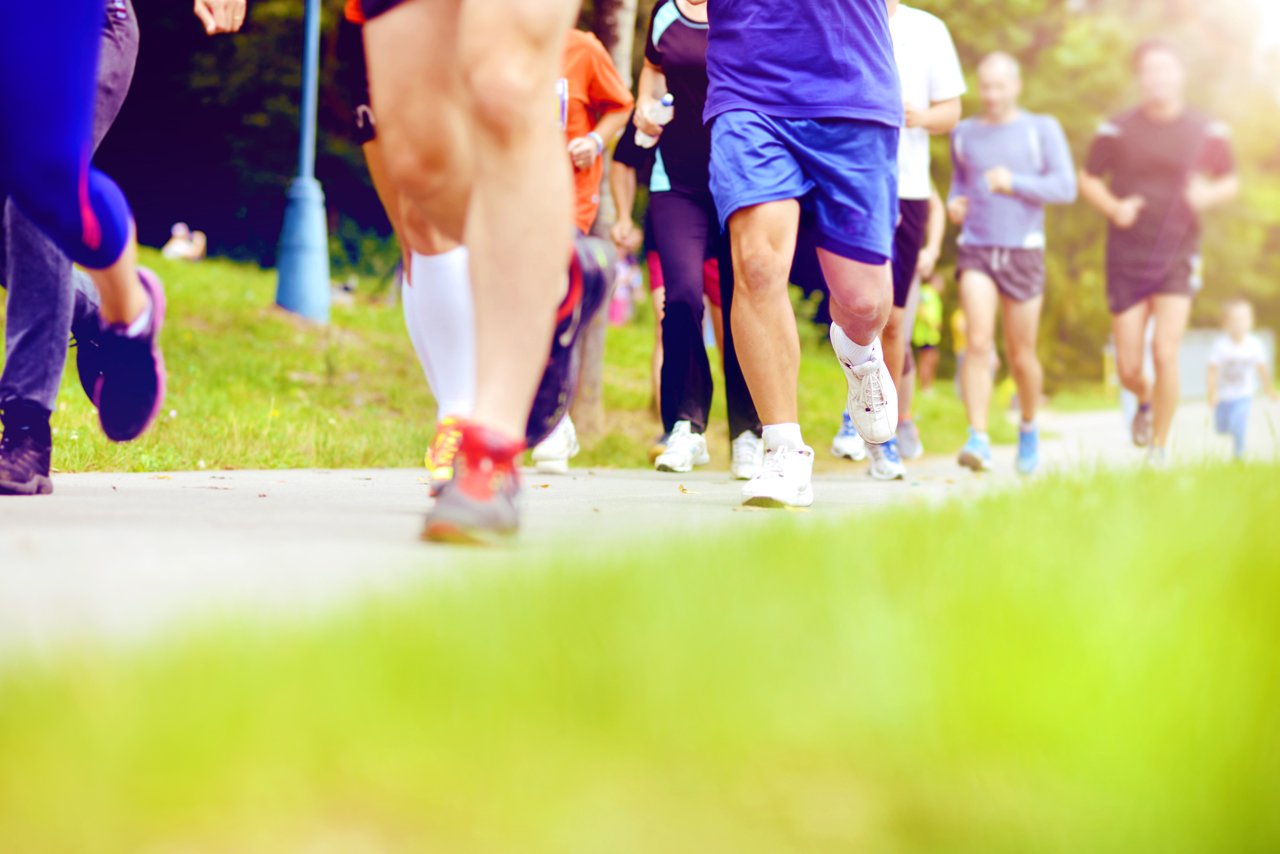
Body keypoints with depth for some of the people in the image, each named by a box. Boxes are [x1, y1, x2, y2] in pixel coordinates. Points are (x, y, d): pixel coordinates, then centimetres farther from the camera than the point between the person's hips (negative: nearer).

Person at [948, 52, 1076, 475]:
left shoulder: (1042, 130, 2)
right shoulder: (964, 134, 10)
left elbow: (1066, 188, -5)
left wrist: (1014, 183, -17)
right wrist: (954, 204, 3)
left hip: (1023, 250, -1)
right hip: (975, 248, 1)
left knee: (1021, 356, 6)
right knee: (978, 344, -17)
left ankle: (1029, 427, 33)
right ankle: (978, 440, -23)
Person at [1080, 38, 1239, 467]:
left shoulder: (1207, 132, -1)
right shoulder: (1117, 130, -2)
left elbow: (1231, 182, 12)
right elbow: (1087, 179, 9)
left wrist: (1209, 195, -11)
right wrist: (1113, 207, -11)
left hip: (1177, 256, -1)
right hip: (1126, 258, 1)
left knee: (1165, 352, -16)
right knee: (1128, 368, 2)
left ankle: (1159, 448, 0)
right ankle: (1145, 400, 40)